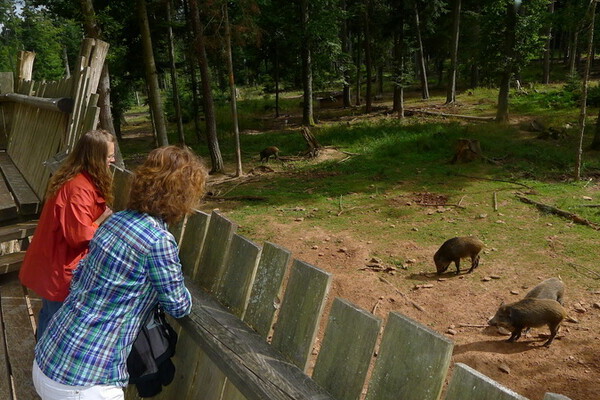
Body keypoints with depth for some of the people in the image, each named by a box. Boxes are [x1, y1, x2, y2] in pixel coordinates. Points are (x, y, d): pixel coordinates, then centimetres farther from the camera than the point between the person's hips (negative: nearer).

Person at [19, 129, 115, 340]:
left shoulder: (73, 179, 4)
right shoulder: (80, 189, -27)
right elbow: (79, 236, -28)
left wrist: (101, 217, -1)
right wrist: (102, 220, -14)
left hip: (52, 264, 10)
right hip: (61, 269, -10)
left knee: (50, 315, 26)